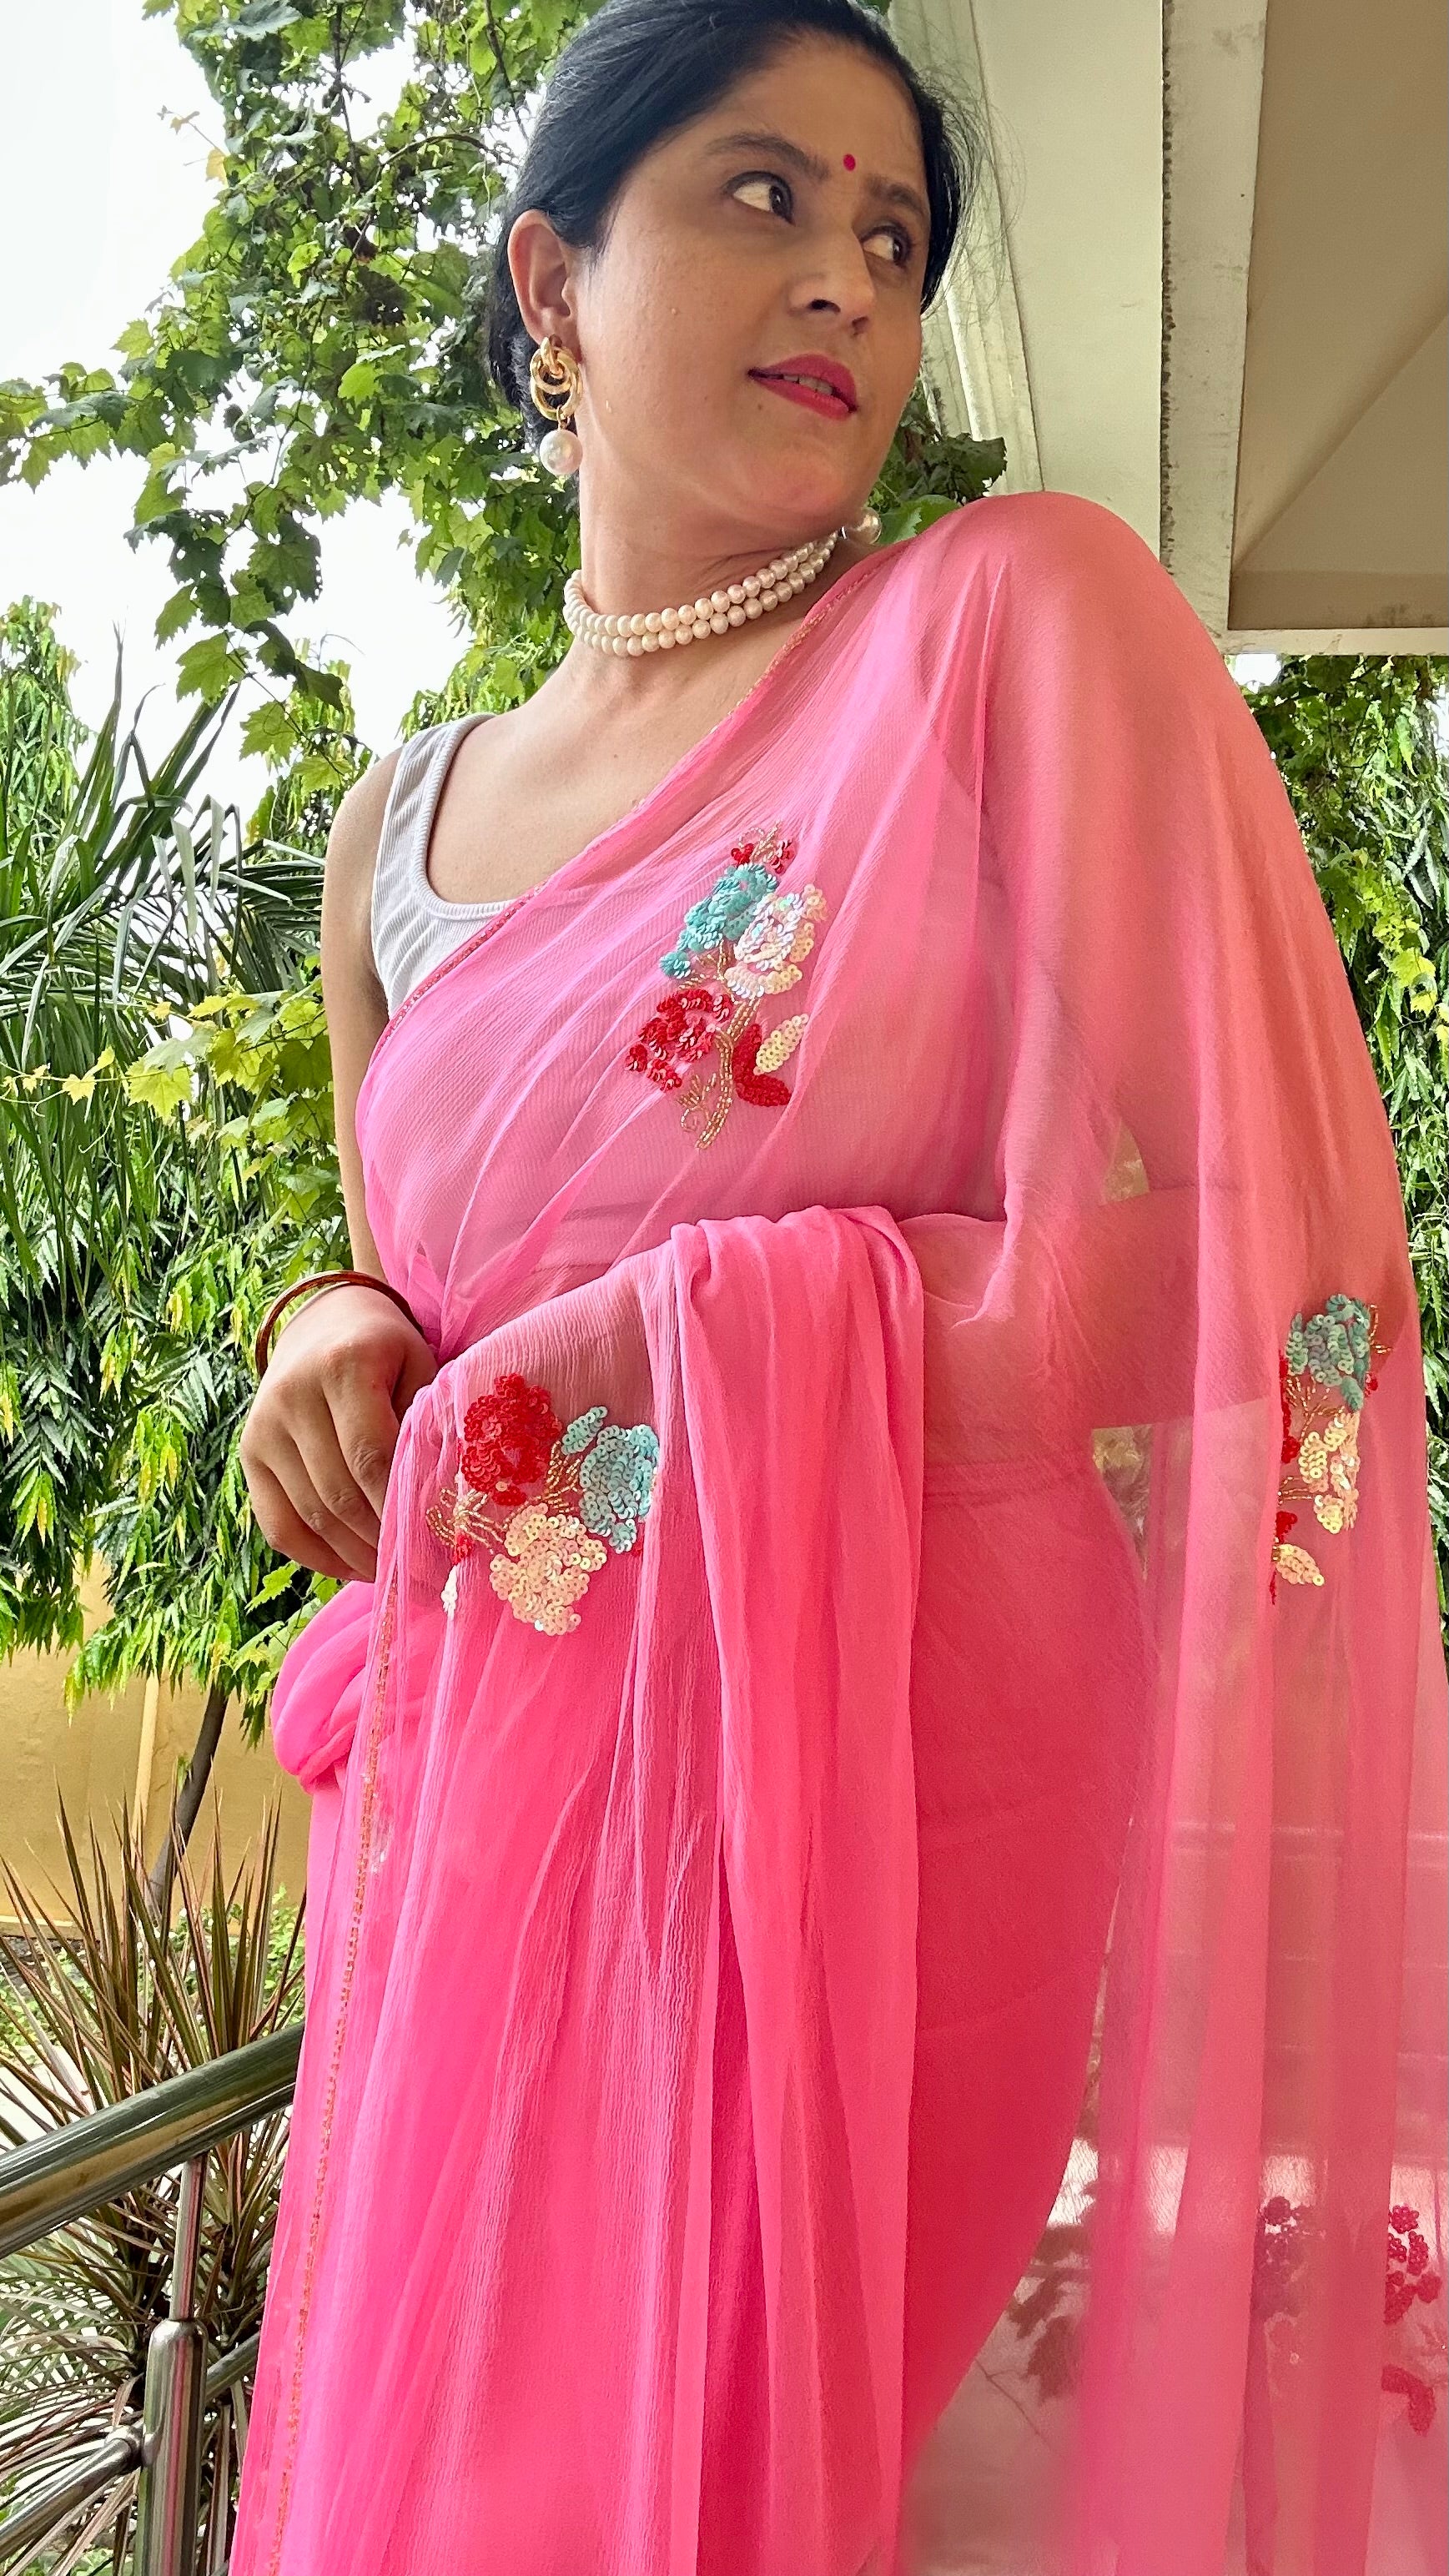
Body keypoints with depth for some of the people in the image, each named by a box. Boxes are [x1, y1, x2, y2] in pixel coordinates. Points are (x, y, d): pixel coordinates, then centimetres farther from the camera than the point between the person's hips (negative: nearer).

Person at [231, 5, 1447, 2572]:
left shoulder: (1022, 614, -2)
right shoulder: (396, 837, 12)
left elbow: (1231, 1253, -10)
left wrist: (662, 1392, -12)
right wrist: (338, 1346, 0)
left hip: (927, 1809, -4)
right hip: (495, 1852, 4)